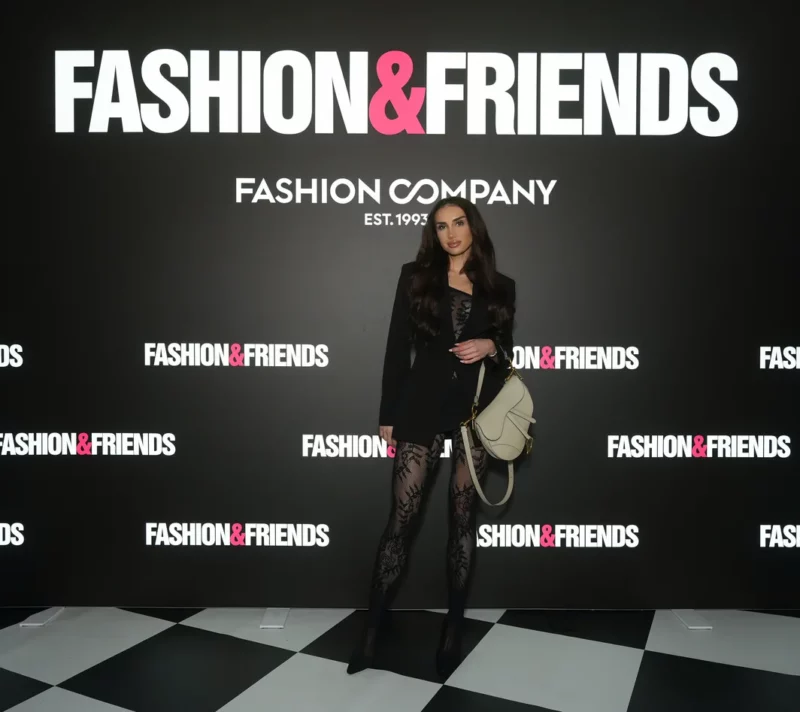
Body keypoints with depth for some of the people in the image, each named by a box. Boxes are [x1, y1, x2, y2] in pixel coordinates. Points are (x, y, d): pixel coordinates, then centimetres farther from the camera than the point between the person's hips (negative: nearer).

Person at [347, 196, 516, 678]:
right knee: (403, 515, -2)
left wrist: (490, 347, -8)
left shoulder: (501, 287, 10)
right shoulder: (415, 277, 7)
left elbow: (507, 354, 16)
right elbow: (397, 348, 4)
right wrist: (388, 414, 1)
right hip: (422, 406, -1)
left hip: (477, 409, 1)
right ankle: (373, 628, 10)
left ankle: (454, 627, 20)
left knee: (463, 517, 7)